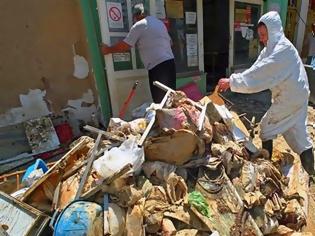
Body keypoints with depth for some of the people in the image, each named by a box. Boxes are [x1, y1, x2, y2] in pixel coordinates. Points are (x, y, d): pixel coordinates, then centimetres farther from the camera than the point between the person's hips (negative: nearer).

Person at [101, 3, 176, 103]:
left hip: (158, 66, -8)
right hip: (170, 62, 8)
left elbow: (124, 46, -2)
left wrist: (108, 50, 13)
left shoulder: (138, 25, -2)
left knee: (160, 100, -3)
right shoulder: (159, 22, 21)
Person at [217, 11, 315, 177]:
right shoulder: (271, 48, 9)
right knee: (296, 132, 15)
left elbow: (260, 72, -32)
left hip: (290, 97, -9)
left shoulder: (282, 49, -24)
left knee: (266, 127, 4)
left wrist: (232, 81, -32)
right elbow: (256, 70, 2)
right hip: (296, 95, 9)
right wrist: (232, 81, -11)